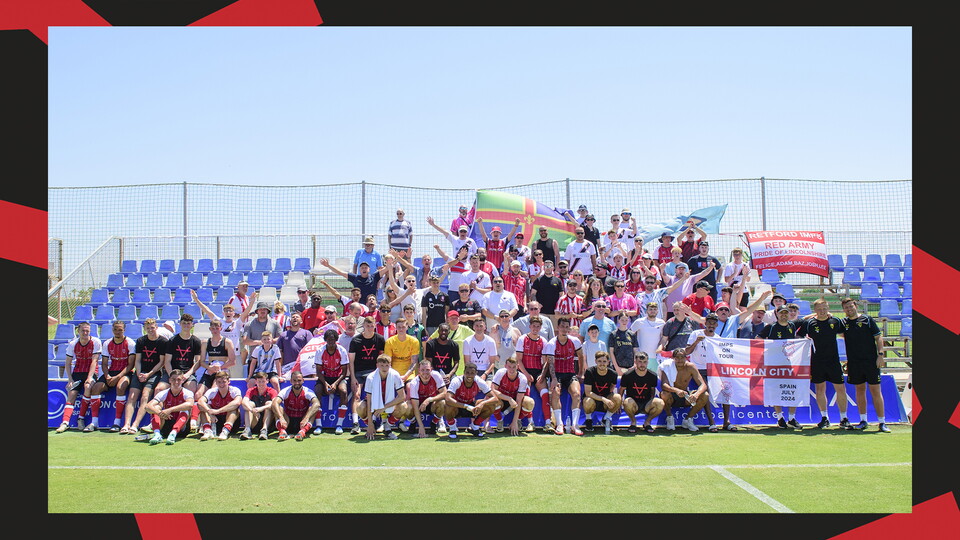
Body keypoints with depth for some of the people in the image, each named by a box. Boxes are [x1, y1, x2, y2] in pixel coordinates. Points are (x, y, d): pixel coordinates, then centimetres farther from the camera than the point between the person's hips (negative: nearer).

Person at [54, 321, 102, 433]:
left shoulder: (96, 342, -8)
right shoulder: (73, 344, 1)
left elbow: (94, 361, -13)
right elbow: (67, 364, 5)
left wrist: (89, 378, -22)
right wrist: (70, 379, -8)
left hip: (91, 372, -3)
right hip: (77, 372, 3)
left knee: (88, 386, -30)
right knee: (71, 394, -16)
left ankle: (81, 419, -19)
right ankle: (65, 422, -24)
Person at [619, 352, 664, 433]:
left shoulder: (652, 376, -1)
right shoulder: (627, 375, -8)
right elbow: (621, 390, 4)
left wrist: (652, 402, 0)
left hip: (646, 405, 2)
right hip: (633, 406, -2)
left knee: (660, 403, -29)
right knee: (628, 402, -38)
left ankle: (647, 422, -1)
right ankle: (633, 422, -6)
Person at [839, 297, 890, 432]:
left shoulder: (867, 319, 0)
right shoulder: (844, 323, 8)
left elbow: (878, 337, 0)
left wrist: (880, 354, -9)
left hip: (871, 361, -3)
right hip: (854, 363, 3)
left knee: (876, 391, -3)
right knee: (860, 390, 9)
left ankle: (882, 422, 1)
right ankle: (863, 421, 16)